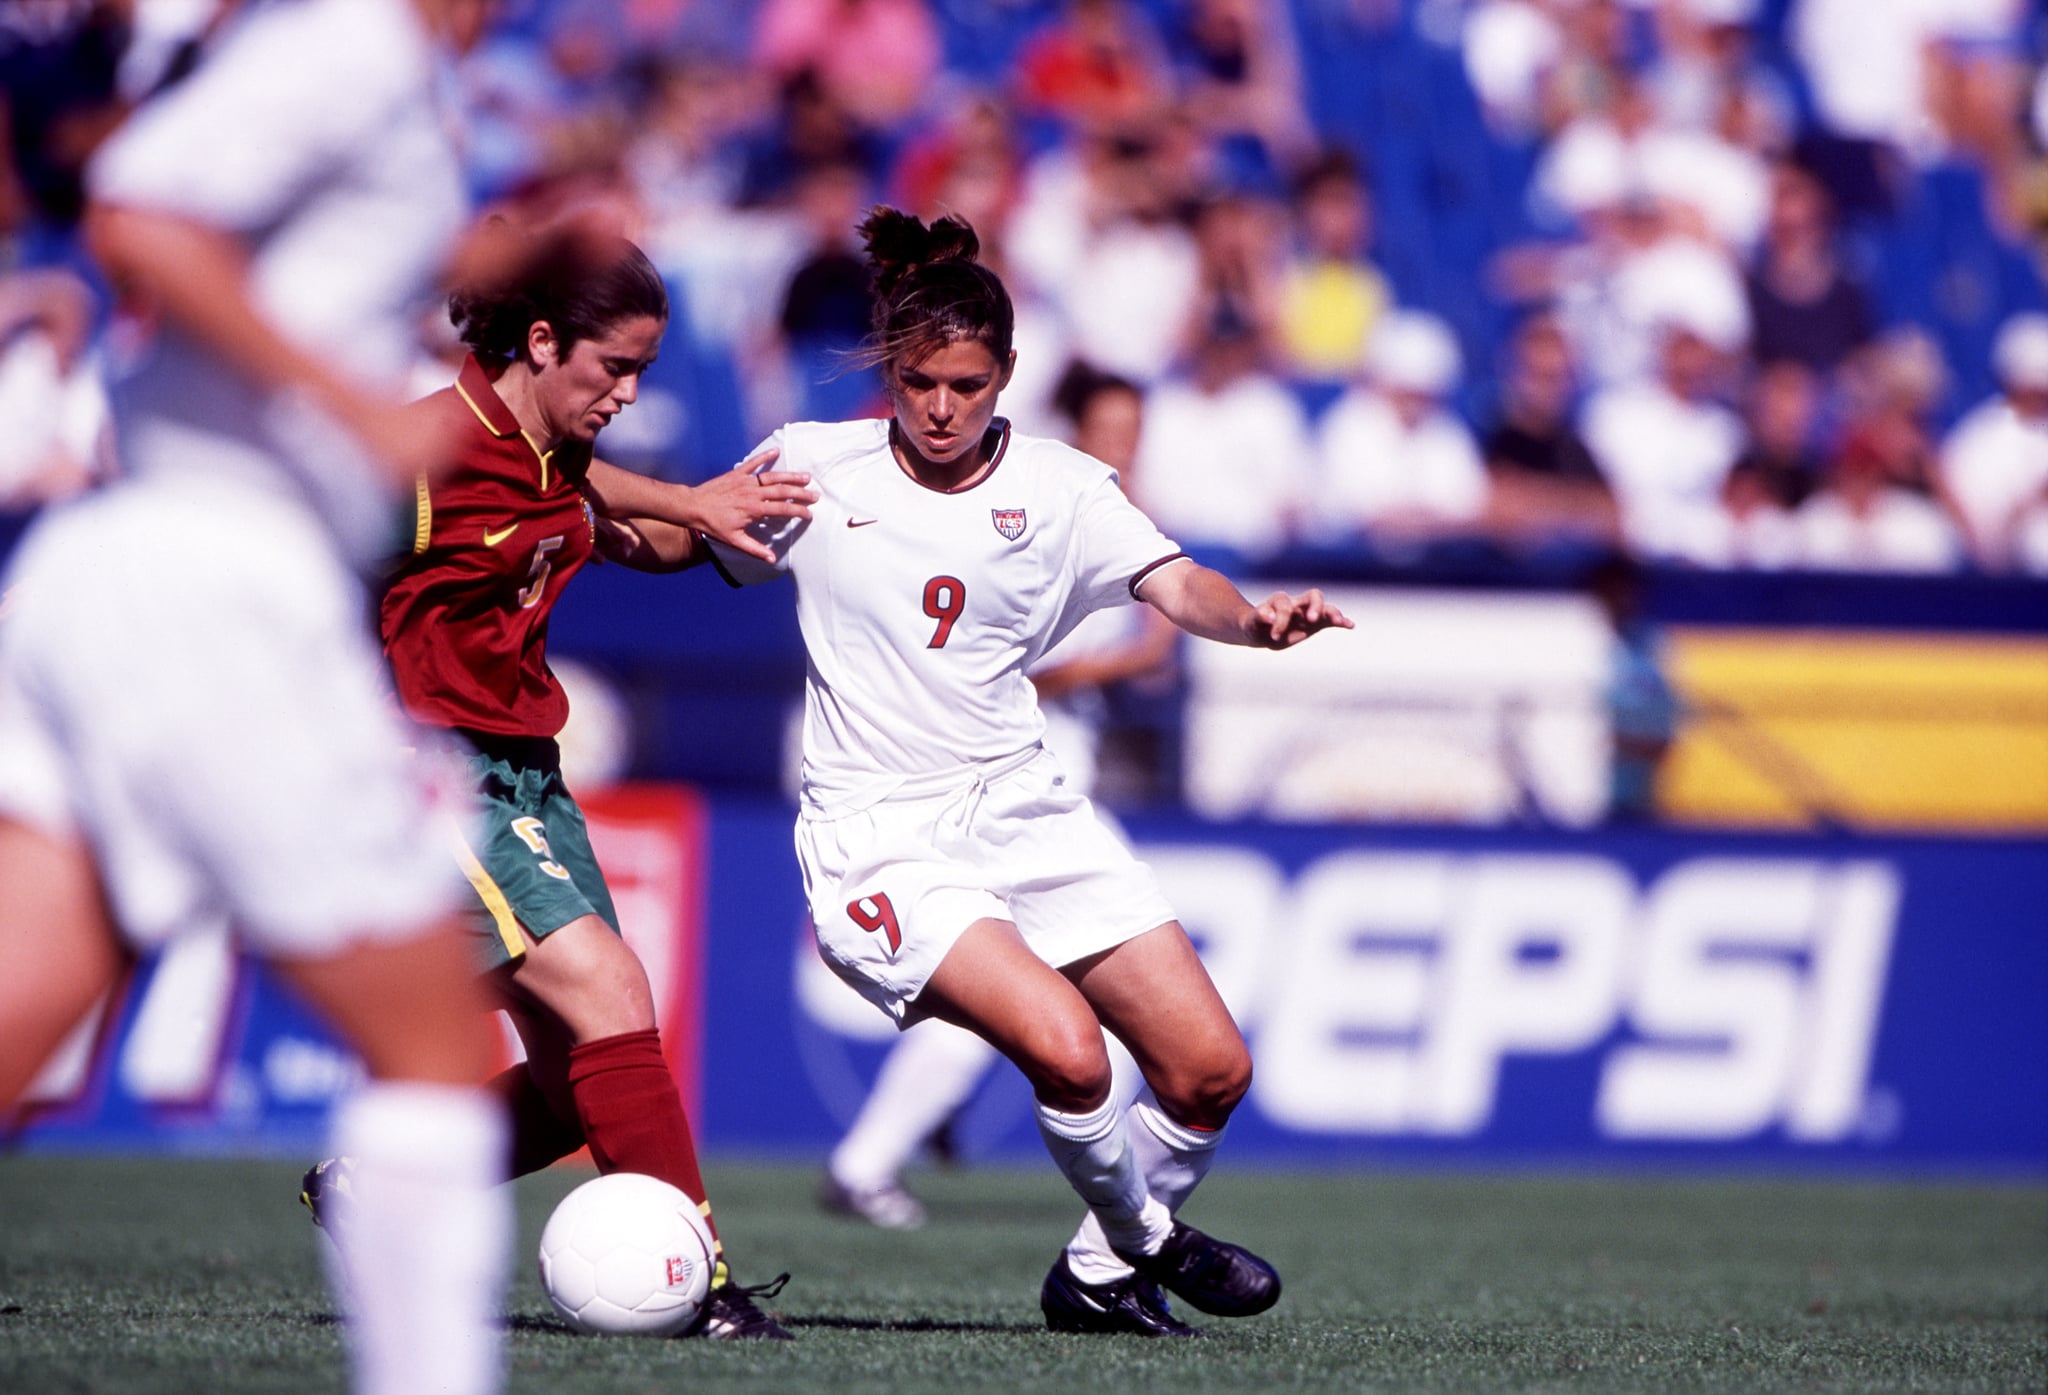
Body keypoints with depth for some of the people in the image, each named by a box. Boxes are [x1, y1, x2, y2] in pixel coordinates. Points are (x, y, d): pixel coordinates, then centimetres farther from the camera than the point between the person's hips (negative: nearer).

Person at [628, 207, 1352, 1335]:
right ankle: (1147, 1240, 5)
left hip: (1021, 808, 4)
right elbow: (668, 544, 10)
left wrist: (1254, 618, -33)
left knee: (1209, 1071, -3)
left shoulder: (1059, 489, 2)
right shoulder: (814, 467, 0)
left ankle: (1095, 1279, 22)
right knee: (1066, 1050, -25)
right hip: (878, 839, -4)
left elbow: (1176, 586, -12)